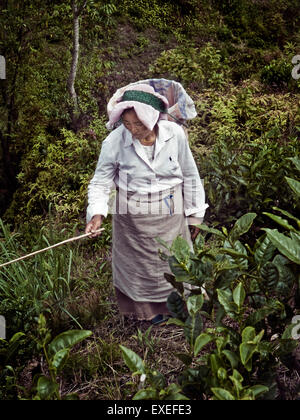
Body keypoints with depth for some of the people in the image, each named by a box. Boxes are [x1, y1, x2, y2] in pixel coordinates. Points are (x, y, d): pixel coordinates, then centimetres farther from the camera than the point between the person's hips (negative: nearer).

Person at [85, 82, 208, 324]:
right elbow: (101, 182, -11)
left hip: (170, 213, 1)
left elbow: (190, 177, -3)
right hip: (132, 217, 0)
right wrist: (96, 214, -29)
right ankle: (150, 309, 48)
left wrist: (195, 215, 3)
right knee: (137, 265, 17)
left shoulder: (175, 134, -14)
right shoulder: (115, 141, -18)